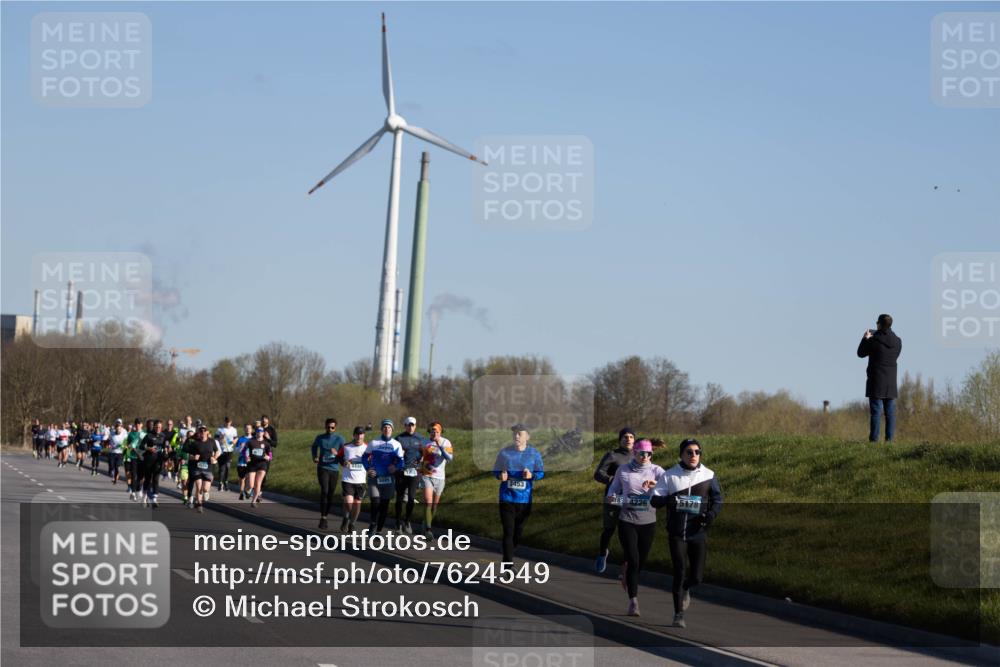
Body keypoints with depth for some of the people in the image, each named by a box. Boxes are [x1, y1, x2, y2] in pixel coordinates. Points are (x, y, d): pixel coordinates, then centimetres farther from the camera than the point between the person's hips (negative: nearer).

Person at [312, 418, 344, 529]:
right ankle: (323, 518, -18)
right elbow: (314, 447, 27)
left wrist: (336, 453, -19)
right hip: (323, 468, -1)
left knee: (331, 495, 7)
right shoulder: (320, 438, 5)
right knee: (324, 491, -18)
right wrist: (315, 457, 12)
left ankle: (325, 517, 24)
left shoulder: (339, 439, -1)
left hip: (334, 469, 1)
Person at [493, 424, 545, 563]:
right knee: (508, 532, -7)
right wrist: (501, 476, -15)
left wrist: (531, 475, -19)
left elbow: (541, 473, 3)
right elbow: (496, 471, 8)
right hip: (507, 498, -1)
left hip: (525, 499, 1)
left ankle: (507, 560, 35)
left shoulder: (534, 454, 0)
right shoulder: (505, 452, 1)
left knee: (519, 532, 11)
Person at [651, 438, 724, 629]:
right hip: (676, 532, -1)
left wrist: (711, 513, -10)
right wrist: (667, 500, -21)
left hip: (698, 532, 1)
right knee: (679, 574, -5)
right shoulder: (670, 475, 2)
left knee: (696, 576, 2)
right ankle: (678, 614, 4)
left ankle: (685, 589, 38)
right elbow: (654, 499, 1)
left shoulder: (708, 475, 5)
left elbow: (718, 499, 10)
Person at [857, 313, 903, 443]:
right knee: (890, 411, 6)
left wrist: (865, 338, 15)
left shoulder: (874, 341, -13)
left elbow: (861, 353, 1)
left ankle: (874, 438, -6)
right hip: (891, 382, 4)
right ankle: (889, 438, 3)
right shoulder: (897, 341, 2)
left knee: (876, 410, -4)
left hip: (876, 381, -4)